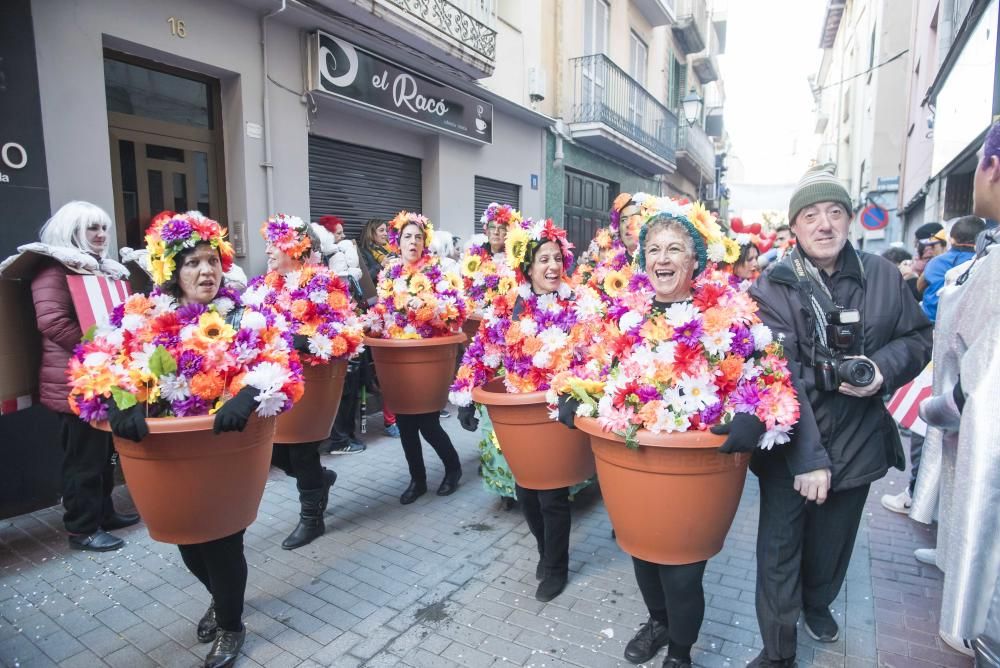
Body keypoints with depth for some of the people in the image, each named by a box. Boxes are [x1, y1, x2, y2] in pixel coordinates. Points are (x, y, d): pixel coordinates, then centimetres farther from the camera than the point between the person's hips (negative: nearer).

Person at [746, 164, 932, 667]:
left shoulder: (883, 276, -2)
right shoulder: (772, 288, -13)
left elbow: (919, 336, 11)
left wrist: (882, 368, -12)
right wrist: (807, 458, -23)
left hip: (857, 441, 4)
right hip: (788, 445, -3)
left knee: (833, 540, 23)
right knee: (780, 549, 3)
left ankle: (817, 602, 54)